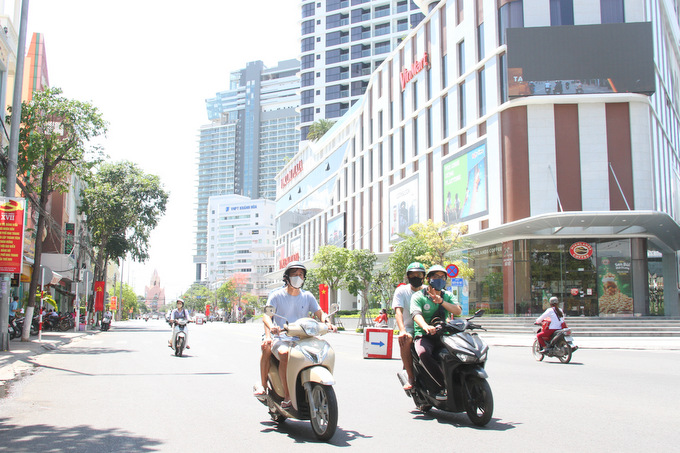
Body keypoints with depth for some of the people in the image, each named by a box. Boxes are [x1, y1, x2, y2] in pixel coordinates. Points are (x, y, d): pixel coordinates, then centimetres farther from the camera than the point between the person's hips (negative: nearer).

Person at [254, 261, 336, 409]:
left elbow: (320, 313, 8)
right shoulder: (277, 295, 4)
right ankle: (287, 396, -25)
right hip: (281, 337, -3)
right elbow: (266, 315, -7)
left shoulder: (307, 296, 13)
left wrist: (327, 323, -16)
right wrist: (271, 326, -30)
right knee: (284, 353, -35)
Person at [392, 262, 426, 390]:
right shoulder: (401, 290, 5)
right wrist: (402, 330, -28)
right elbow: (398, 311, -9)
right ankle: (411, 378, -24)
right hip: (409, 328, -2)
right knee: (405, 340, -35)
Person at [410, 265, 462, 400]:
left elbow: (458, 311, -1)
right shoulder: (418, 296, 1)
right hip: (424, 335, -4)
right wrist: (426, 327, -40)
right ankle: (444, 386, -33)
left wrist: (442, 302, -18)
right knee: (423, 353, -37)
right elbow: (416, 314, -18)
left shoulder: (447, 295, 16)